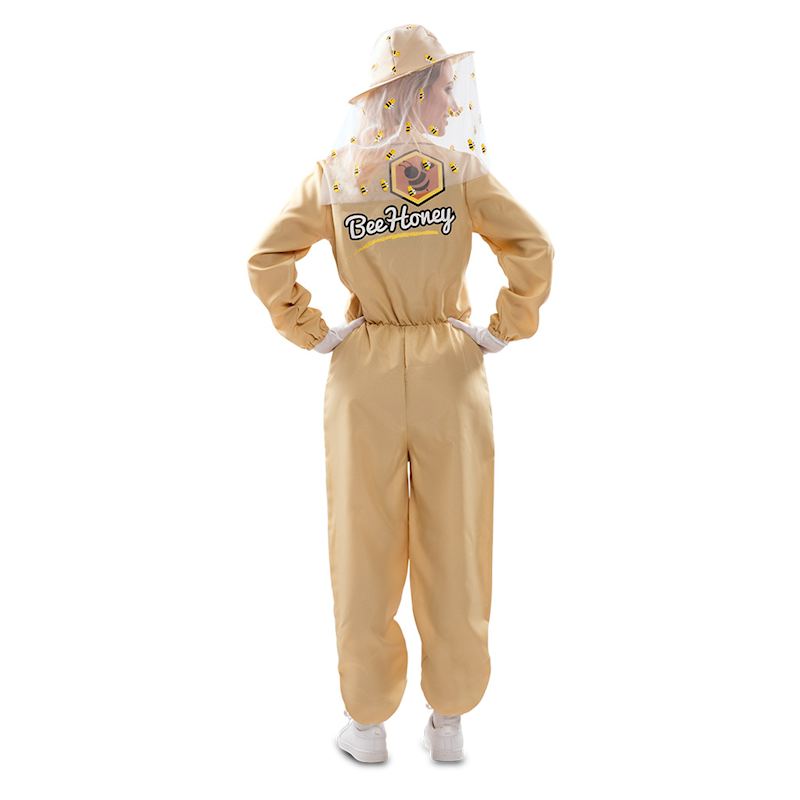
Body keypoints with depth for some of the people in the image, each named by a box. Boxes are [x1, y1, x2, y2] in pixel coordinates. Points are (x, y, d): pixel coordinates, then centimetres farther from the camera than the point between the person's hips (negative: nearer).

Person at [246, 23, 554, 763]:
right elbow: (532, 248, -14)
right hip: (451, 376, -1)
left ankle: (368, 723, 23)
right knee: (454, 554, 10)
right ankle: (449, 722, 23)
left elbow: (267, 260, -5)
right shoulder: (461, 166, -4)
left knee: (367, 554, 11)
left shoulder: (334, 173, 2)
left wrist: (314, 334, 2)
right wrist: (504, 332, -4)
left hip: (365, 376, 1)